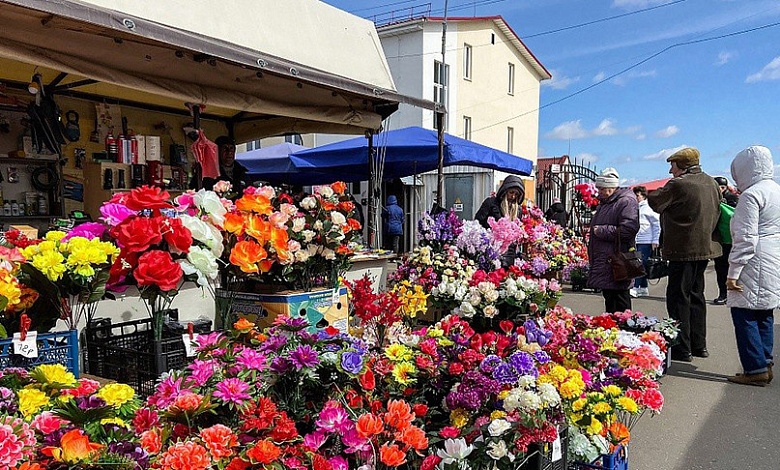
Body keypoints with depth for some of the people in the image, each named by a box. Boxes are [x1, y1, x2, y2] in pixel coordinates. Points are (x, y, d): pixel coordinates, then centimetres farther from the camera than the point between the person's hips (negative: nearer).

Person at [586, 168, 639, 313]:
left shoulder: (626, 202, -12)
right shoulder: (604, 203, 19)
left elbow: (629, 230, -25)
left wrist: (602, 231, -17)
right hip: (603, 262, 10)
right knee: (608, 297, 16)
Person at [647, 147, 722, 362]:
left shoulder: (678, 184, -16)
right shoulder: (710, 182, 11)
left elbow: (655, 202, -7)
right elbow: (716, 212, 18)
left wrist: (662, 190, 8)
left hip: (684, 249, -9)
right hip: (705, 247, 9)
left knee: (678, 297, -2)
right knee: (696, 294, 17)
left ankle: (683, 349, 1)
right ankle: (699, 344, 24)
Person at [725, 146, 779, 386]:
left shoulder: (751, 195, -14)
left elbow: (746, 238, -19)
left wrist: (734, 272, -16)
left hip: (756, 264, -9)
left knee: (744, 314, -4)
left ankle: (756, 369, -2)